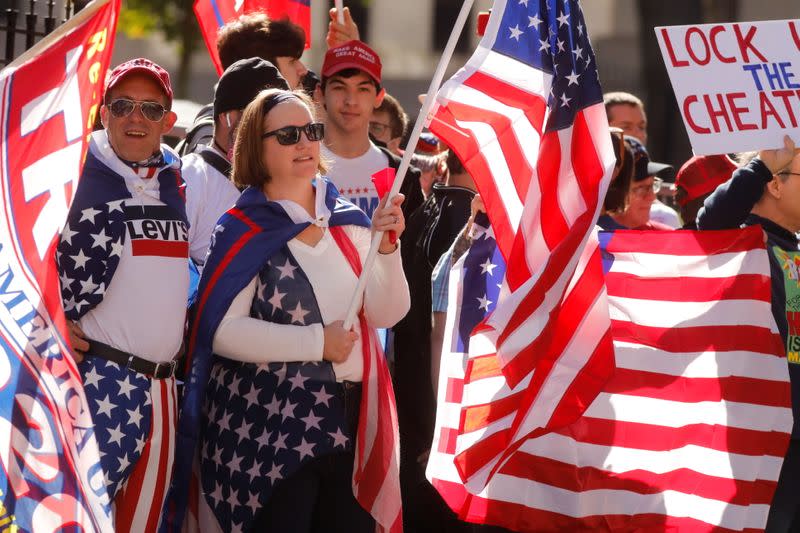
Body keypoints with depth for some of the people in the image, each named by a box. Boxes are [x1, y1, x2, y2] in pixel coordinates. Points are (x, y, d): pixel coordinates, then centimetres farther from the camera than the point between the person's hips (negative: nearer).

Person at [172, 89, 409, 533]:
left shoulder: (346, 221, 8)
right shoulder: (245, 232, -7)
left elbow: (385, 313, 4)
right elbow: (222, 330, -15)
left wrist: (386, 247, -12)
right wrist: (317, 342, -16)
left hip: (349, 421, 5)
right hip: (268, 428, -5)